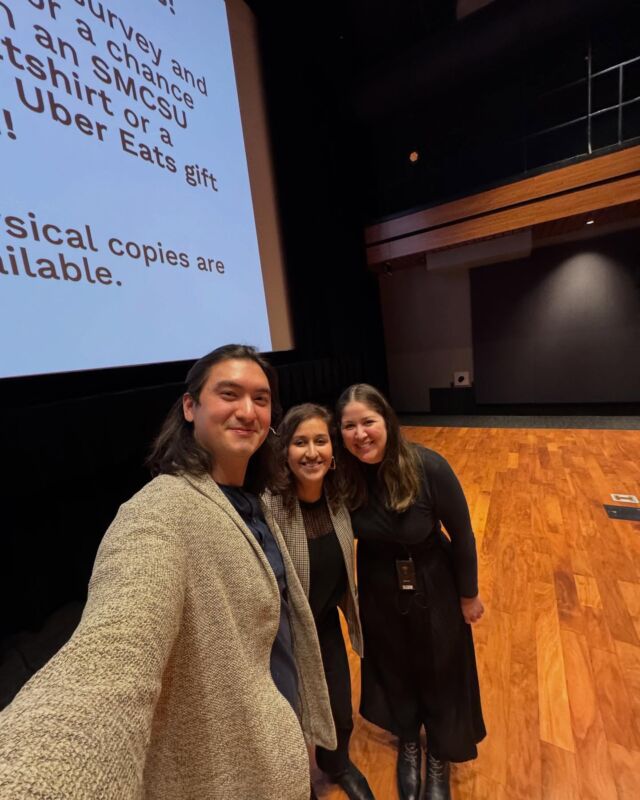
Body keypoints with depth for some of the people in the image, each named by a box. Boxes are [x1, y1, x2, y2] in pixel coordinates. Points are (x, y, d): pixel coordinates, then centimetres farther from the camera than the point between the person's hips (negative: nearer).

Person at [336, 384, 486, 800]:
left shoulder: (428, 466, -28)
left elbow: (461, 533, -14)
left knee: (441, 675, 21)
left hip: (433, 589, -2)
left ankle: (439, 760, 53)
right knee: (394, 671, 26)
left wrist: (468, 594, -3)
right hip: (379, 593, 2)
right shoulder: (345, 477, -21)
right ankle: (408, 745, 58)